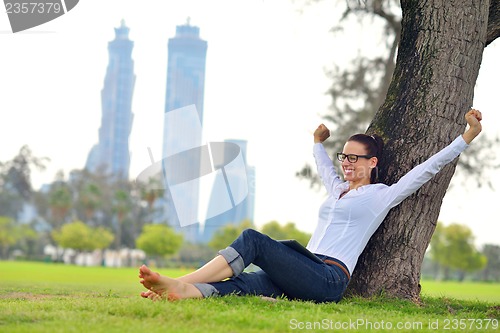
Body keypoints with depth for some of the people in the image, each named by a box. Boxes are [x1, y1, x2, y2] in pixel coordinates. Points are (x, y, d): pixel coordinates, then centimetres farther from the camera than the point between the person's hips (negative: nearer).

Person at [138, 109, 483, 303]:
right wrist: (319, 142, 67)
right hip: (304, 278, 7)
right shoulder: (339, 190, 28)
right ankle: (180, 292, -51)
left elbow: (428, 168, 6)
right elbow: (324, 167, 51)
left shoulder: (382, 195, 8)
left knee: (254, 239, -26)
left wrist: (469, 135, 5)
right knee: (242, 284, -25)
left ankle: (180, 283, -36)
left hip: (328, 280, -7)